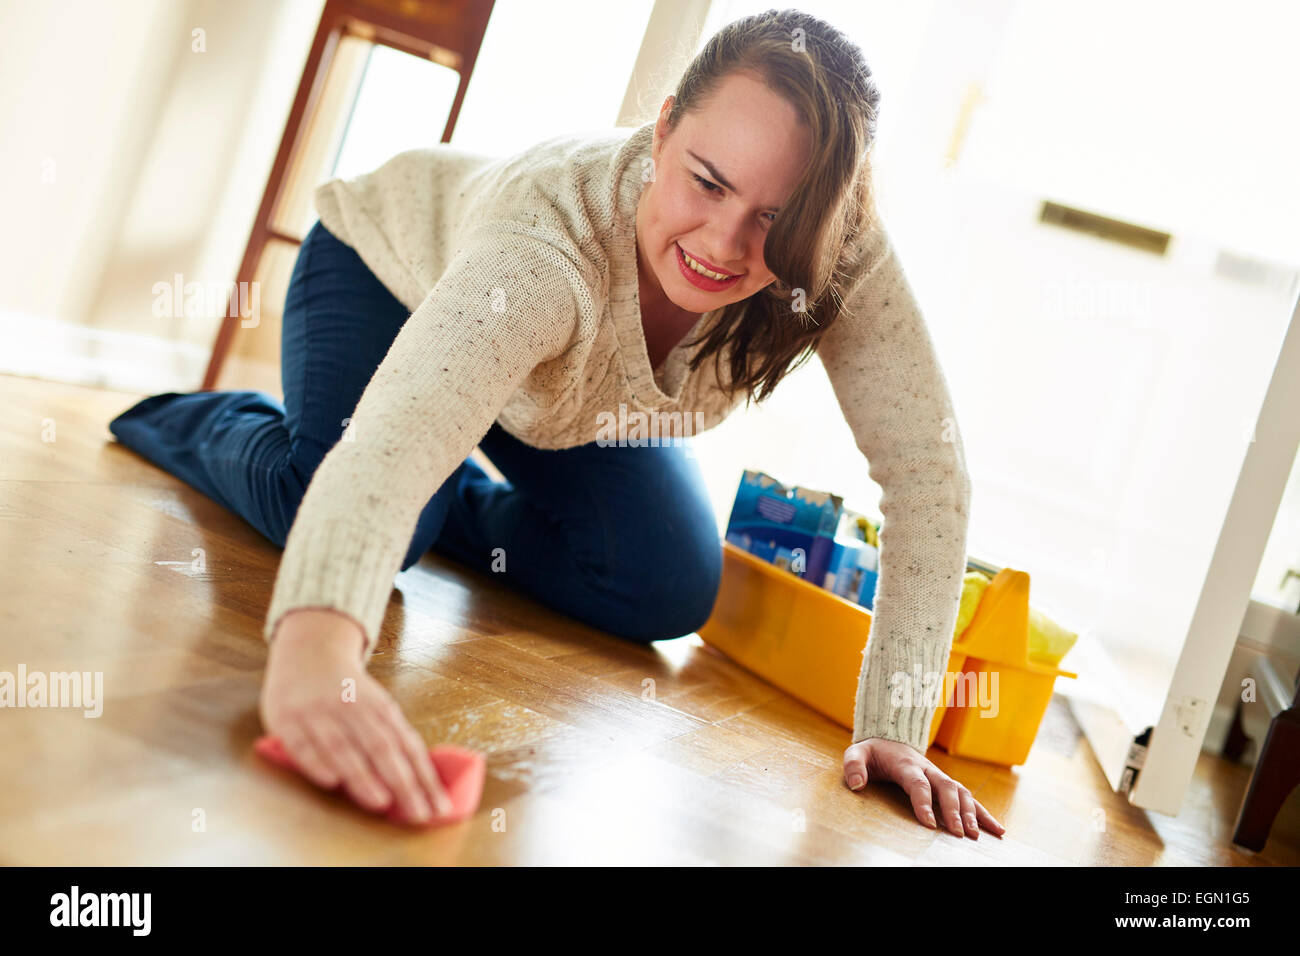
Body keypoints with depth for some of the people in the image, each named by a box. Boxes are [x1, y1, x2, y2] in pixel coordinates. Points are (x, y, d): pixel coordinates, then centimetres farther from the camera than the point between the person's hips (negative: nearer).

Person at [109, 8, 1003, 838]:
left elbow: (927, 470, -31)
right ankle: (198, 420, 6)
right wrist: (317, 643, -80)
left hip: (576, 395, 4)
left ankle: (452, 508, 17)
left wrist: (894, 730, -35)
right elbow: (398, 437, -60)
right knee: (364, 527, -29)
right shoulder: (549, 235, -46)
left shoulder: (842, 252, -34)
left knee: (671, 592, -10)